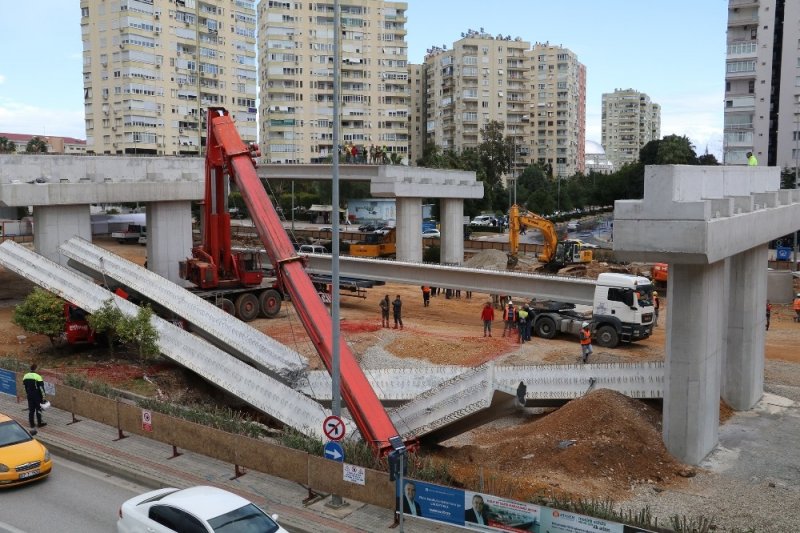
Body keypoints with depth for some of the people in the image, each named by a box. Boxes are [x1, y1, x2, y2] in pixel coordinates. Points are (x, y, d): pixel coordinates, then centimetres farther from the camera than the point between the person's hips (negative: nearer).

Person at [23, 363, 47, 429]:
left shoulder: (25, 376, 3)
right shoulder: (37, 377, -16)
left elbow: (25, 388, 11)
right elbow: (41, 388, -15)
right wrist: (43, 397, -9)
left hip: (29, 396, 5)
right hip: (37, 396, -5)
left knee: (31, 410, 12)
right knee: (38, 409, 6)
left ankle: (31, 424, 18)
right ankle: (40, 423, 12)